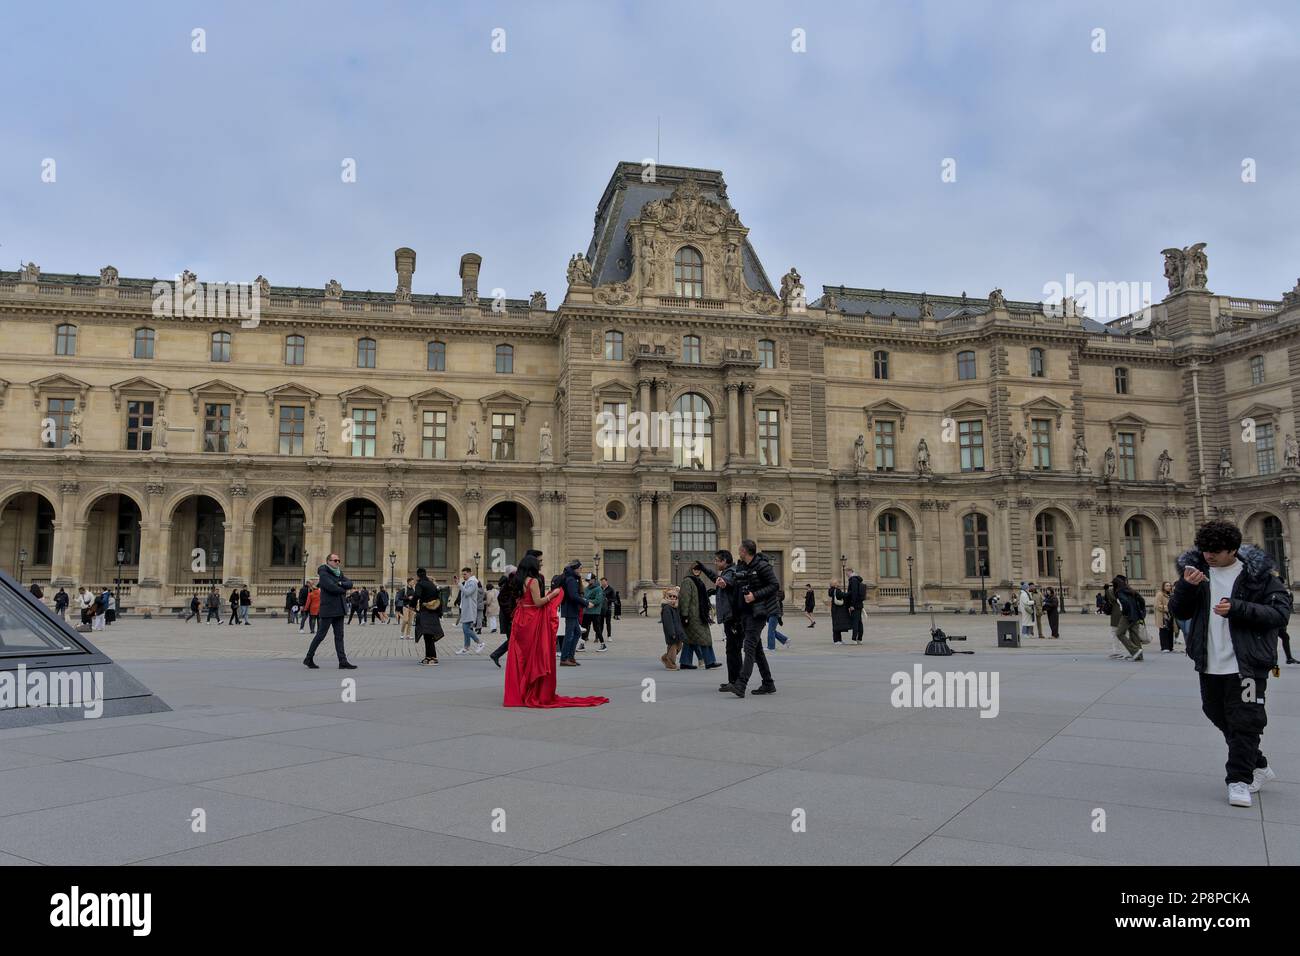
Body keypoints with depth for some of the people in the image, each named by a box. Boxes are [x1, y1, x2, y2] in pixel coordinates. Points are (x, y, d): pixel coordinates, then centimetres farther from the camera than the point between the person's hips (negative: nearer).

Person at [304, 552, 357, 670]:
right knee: (320, 635, 0)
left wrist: (340, 584, -15)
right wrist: (343, 590, -7)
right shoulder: (324, 573, -10)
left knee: (339, 636, 5)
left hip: (338, 610, 8)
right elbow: (331, 587, -23)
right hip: (327, 610, -8)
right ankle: (309, 658, 14)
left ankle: (343, 662, 3)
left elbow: (350, 583, 4)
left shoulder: (339, 573, 15)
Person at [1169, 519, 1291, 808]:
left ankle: (1239, 780, 7)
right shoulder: (1196, 569, 3)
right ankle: (1258, 767, 35)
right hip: (1210, 665, 5)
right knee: (1220, 717, 16)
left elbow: (1281, 613, -10)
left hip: (1246, 663, -5)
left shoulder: (1257, 574, -7)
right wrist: (1186, 587, -17)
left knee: (1245, 721, -3)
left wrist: (1237, 608, -22)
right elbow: (1179, 612, 3)